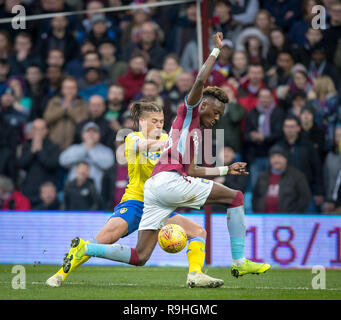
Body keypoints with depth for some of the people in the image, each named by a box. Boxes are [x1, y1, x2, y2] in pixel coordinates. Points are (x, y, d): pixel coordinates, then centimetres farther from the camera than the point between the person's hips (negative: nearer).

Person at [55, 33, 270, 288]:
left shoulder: (196, 132, 31)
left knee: (140, 257, 1)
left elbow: (192, 170, 38)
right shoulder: (188, 112, 8)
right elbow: (200, 81, -8)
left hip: (153, 186, 9)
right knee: (236, 197, -2)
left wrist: (226, 169, 41)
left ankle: (85, 249, -5)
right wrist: (216, 51, 1)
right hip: (168, 180, -9)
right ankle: (239, 262, -4)